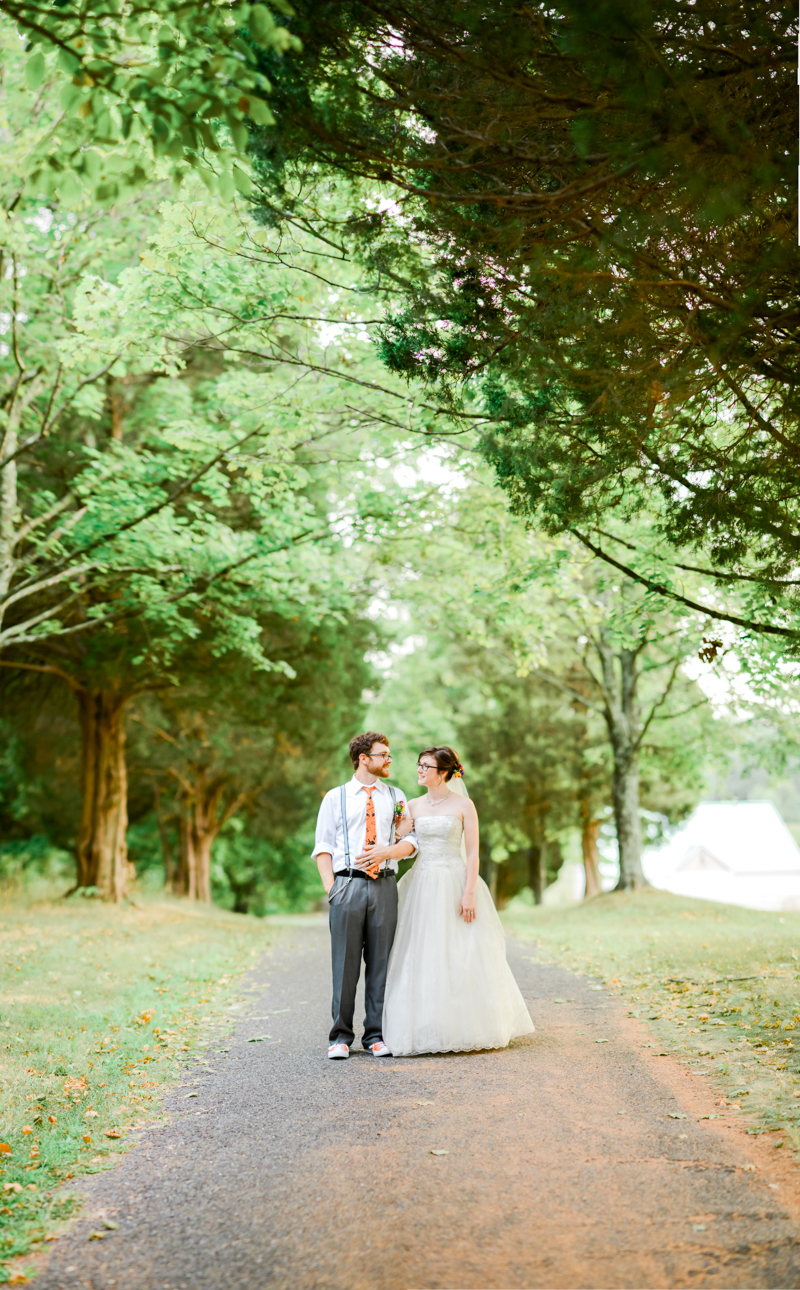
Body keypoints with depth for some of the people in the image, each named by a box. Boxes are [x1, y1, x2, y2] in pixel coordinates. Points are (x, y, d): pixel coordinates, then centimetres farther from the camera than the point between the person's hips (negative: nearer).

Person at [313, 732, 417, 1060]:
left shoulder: (396, 797, 15)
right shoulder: (335, 797, 9)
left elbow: (411, 842, 9)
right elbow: (323, 846, 6)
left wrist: (386, 851, -10)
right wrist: (329, 884, -6)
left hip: (384, 885, 2)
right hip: (348, 885, -2)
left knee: (381, 962, 3)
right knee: (345, 962, -2)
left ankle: (376, 1035, 11)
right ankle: (341, 1036, 6)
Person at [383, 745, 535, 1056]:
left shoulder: (463, 805, -1)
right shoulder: (414, 806, 10)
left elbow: (472, 853, -5)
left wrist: (469, 893, -13)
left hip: (455, 883, -3)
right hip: (422, 886, 3)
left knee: (461, 957, -2)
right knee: (420, 957, -1)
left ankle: (468, 1028, 9)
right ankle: (422, 1029, 4)